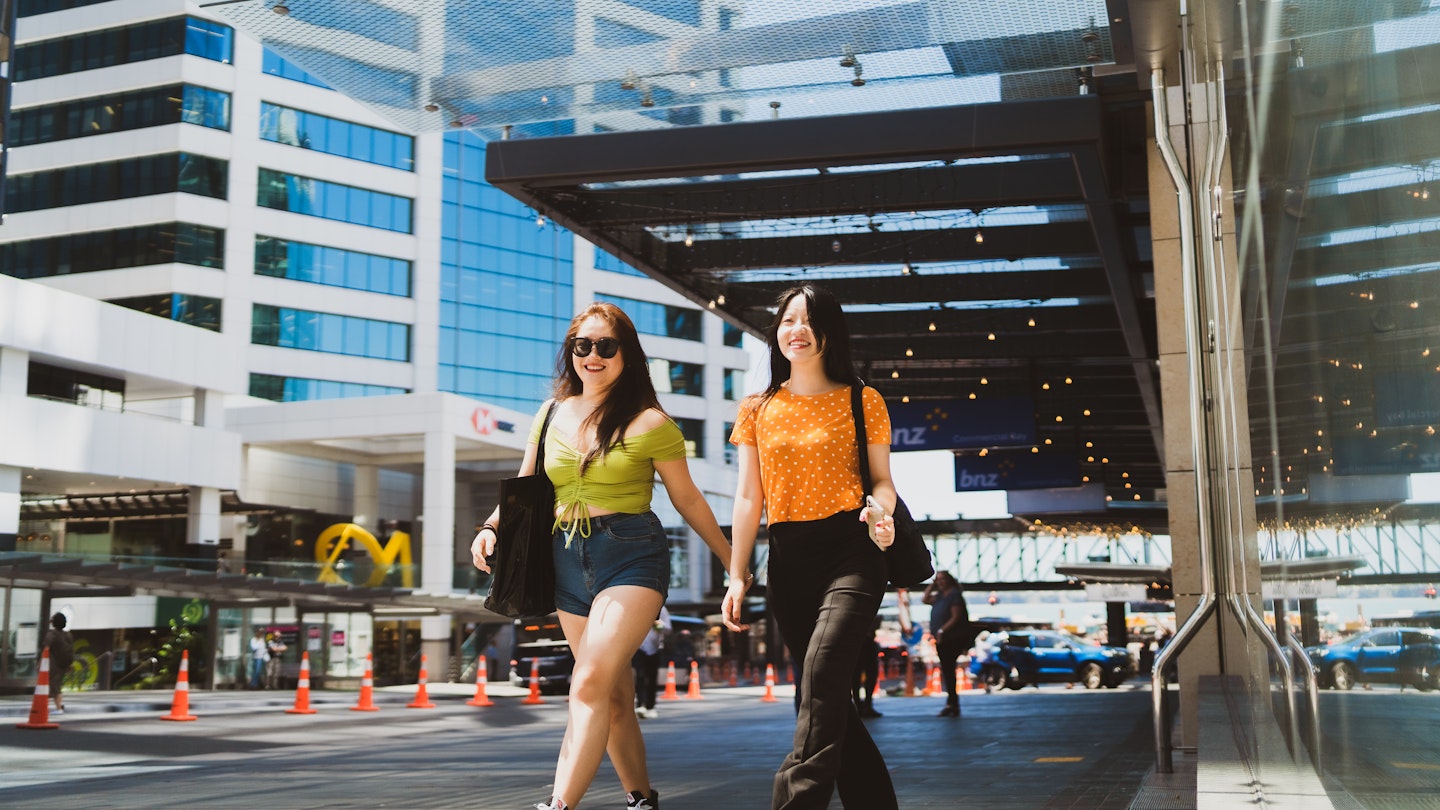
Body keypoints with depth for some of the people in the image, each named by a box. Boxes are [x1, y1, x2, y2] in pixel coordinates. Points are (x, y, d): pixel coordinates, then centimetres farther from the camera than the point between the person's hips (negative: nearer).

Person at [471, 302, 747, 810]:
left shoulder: (649, 423, -3)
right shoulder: (552, 415, 9)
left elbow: (688, 499, 5)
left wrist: (732, 560, 9)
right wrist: (491, 527, -3)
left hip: (632, 557, -5)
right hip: (569, 561, 5)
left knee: (591, 683, -20)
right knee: (615, 696, 12)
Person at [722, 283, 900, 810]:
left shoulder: (863, 402, 5)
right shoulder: (757, 410, 12)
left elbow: (881, 479, 7)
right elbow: (748, 499, 10)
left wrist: (883, 514, -17)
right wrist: (736, 579, 3)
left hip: (850, 552, -4)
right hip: (788, 559, 4)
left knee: (820, 674, -24)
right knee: (830, 699, 6)